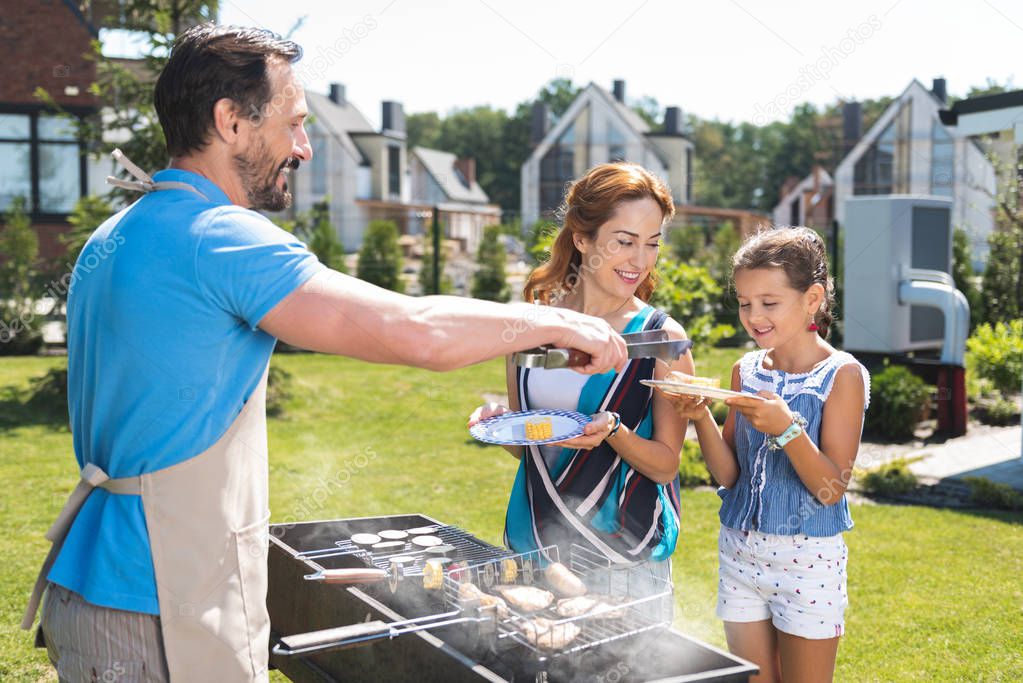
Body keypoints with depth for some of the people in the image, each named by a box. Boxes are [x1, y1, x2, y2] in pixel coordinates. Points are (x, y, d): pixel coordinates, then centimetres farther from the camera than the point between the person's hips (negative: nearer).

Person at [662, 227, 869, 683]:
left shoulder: (842, 375, -10)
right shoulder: (746, 370, 4)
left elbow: (831, 489, -14)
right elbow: (728, 475, 4)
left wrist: (786, 428, -28)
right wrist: (701, 419, -13)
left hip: (808, 558, -4)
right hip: (740, 550, 5)